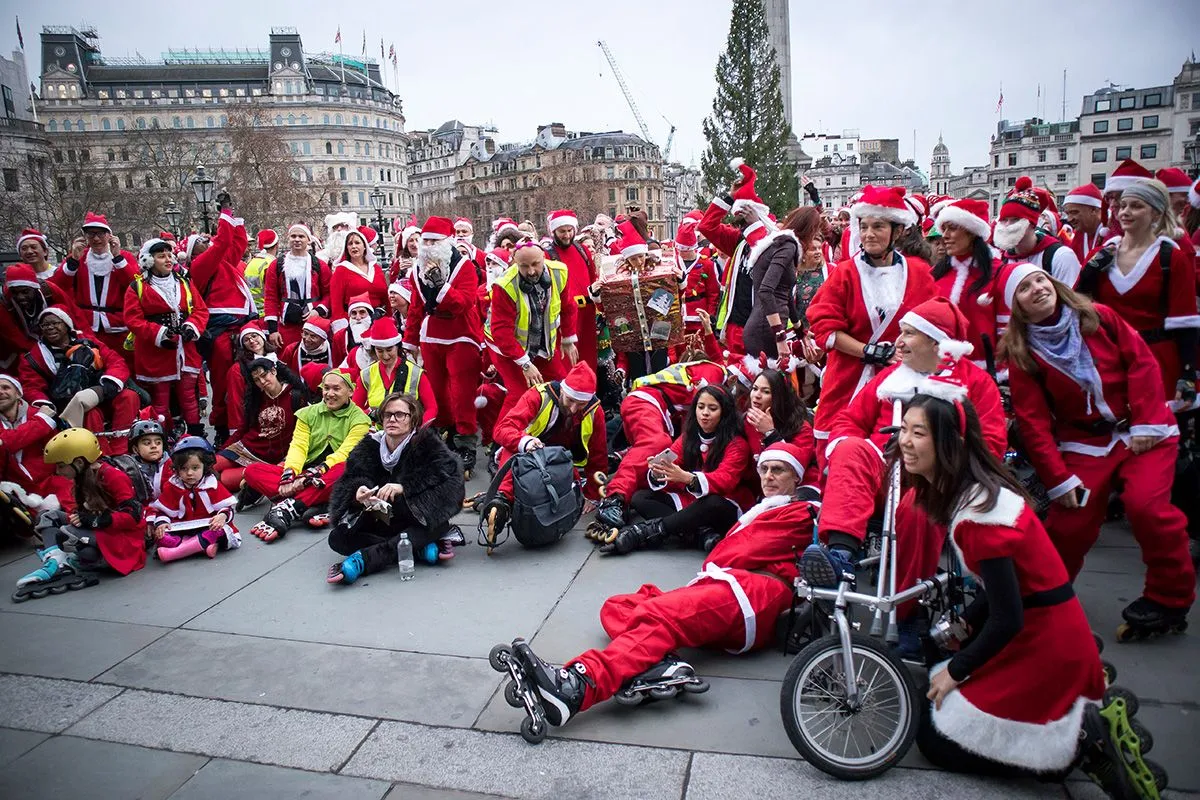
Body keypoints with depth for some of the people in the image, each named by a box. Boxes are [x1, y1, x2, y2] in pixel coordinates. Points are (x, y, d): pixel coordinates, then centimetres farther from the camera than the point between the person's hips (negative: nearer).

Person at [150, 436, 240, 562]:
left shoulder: (212, 485, -1)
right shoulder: (172, 487, 3)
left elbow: (226, 507, -3)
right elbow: (162, 510, 7)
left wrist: (223, 516, -26)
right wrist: (161, 523, -14)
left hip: (208, 527, -1)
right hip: (181, 530, 1)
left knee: (221, 530, -34)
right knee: (162, 537, -27)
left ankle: (174, 552, -35)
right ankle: (205, 546, -40)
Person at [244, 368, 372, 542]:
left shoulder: (359, 419, 0)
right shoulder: (308, 413, 13)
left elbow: (344, 454, -13)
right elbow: (298, 447, 0)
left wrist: (312, 474, -28)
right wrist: (289, 474, -20)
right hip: (302, 476, 4)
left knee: (345, 469, -38)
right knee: (252, 471, -17)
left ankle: (286, 510, -40)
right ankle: (310, 507, -37)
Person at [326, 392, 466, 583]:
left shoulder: (426, 442, -9)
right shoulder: (370, 445, 2)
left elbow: (448, 469, -25)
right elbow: (351, 477, -8)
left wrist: (403, 487, -36)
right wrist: (358, 490, -33)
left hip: (420, 522, -4)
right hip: (379, 523, 4)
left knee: (439, 526, -35)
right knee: (337, 538, -18)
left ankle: (363, 560, -41)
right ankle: (422, 547, -27)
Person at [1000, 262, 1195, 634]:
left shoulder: (1098, 317, -3)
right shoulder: (1022, 353, -6)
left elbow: (1141, 361, -3)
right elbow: (1032, 420, -8)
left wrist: (1148, 422, -12)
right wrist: (1057, 478, -12)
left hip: (1142, 431, 0)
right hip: (1083, 444, 0)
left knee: (1146, 505, -20)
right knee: (1069, 523, -6)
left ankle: (1171, 597, 3)